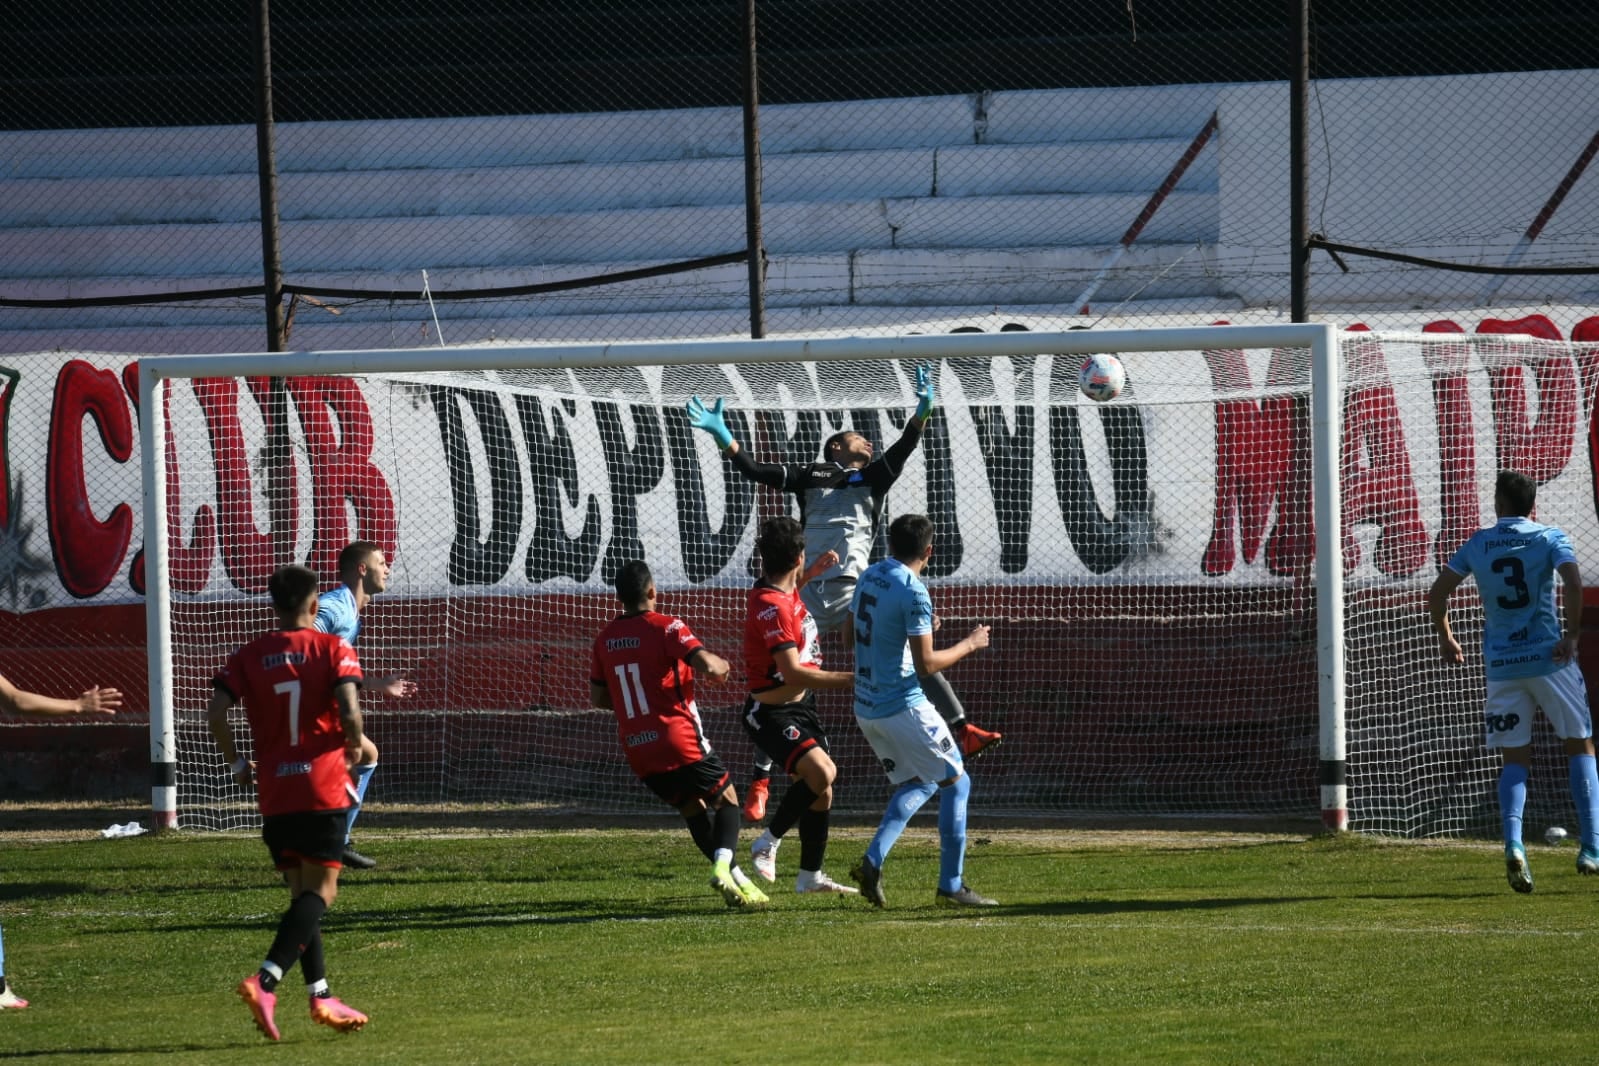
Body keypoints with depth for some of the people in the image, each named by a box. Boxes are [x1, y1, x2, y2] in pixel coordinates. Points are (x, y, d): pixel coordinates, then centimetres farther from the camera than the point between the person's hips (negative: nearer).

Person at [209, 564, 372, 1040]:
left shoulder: (248, 657, 5)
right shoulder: (333, 649, -3)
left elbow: (216, 713, -6)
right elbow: (349, 710, -17)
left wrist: (237, 764, 8)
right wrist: (356, 746, 3)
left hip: (275, 792, 4)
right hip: (324, 786, -4)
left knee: (301, 893, 14)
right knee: (320, 890, -4)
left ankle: (321, 996, 11)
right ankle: (265, 980, -22)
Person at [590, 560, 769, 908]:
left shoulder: (604, 640, 8)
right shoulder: (665, 628, -11)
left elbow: (598, 696, 18)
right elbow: (707, 664, -22)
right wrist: (721, 665, 1)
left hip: (636, 749, 6)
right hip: (679, 740, -6)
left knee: (694, 811, 19)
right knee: (727, 800, 8)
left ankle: (736, 880, 13)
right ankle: (723, 864, -17)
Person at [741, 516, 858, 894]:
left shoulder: (785, 593, 4)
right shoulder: (772, 607, -25)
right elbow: (793, 672, -29)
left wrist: (813, 572, 22)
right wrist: (848, 679, -26)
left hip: (800, 707, 10)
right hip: (772, 714, -10)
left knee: (820, 790, 12)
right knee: (822, 772, -28)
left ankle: (811, 875, 24)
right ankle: (768, 842, -12)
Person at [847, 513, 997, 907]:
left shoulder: (869, 577, 6)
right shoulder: (913, 592, -18)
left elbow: (852, 632, 21)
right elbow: (926, 664, -19)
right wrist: (969, 644, -3)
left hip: (866, 707, 8)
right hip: (904, 707, -8)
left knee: (919, 783, 21)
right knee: (956, 783, 4)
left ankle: (873, 861, 4)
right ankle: (951, 885, 2)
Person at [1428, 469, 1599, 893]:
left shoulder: (1477, 544, 7)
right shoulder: (1549, 538, -1)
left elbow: (1436, 594, 8)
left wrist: (1445, 637, 23)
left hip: (1501, 664, 2)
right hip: (1549, 658, -2)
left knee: (1515, 759, 8)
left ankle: (1513, 842, -17)